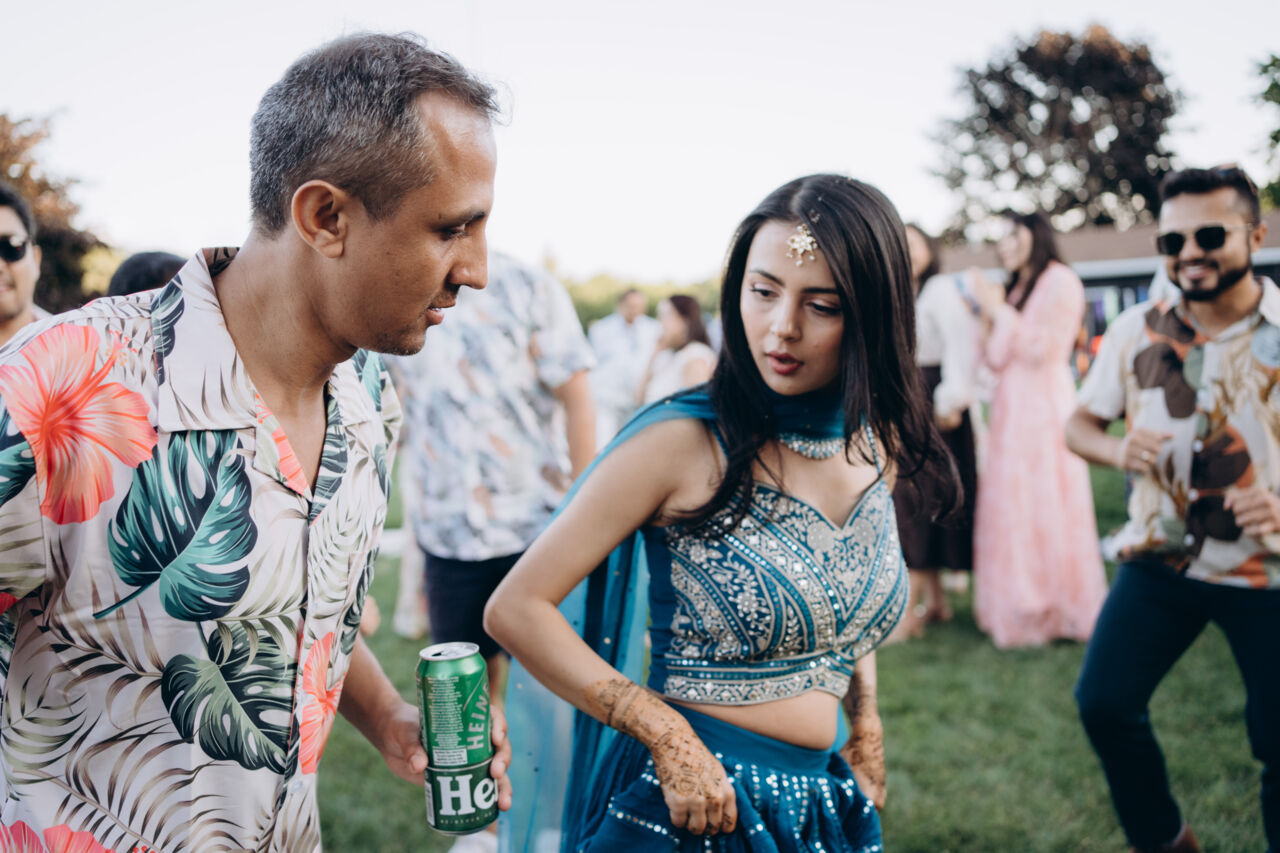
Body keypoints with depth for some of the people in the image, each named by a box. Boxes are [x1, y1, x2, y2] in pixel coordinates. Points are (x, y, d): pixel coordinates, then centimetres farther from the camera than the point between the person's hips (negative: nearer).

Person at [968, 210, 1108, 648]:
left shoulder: (1061, 282, -4)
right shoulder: (1014, 288, 18)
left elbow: (1042, 348, -13)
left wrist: (1000, 311, -8)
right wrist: (990, 315, 2)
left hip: (1044, 406, -8)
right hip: (1010, 409, 8)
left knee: (1045, 508, -5)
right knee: (1011, 508, 6)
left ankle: (1057, 611, 2)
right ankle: (1020, 607, 12)